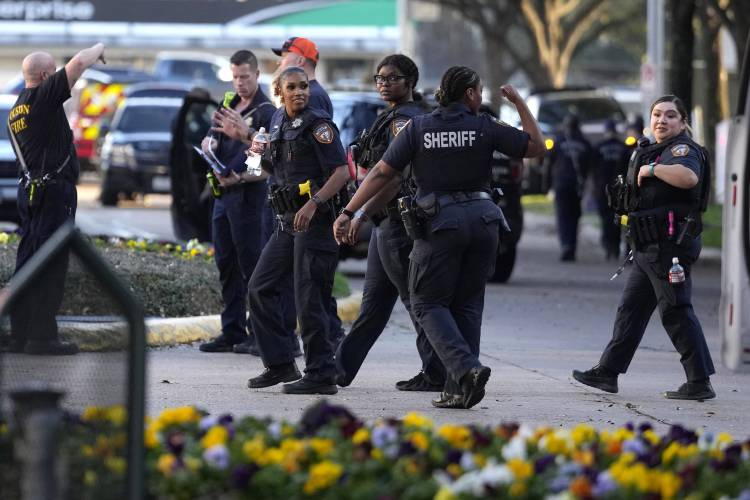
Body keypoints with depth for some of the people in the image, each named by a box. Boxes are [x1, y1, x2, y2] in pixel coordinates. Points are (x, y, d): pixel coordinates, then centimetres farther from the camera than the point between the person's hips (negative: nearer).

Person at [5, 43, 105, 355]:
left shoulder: (16, 110, 16)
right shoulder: (43, 97, -10)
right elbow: (79, 63, -15)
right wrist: (98, 49, 4)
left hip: (29, 189, 9)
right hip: (53, 190, -9)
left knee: (28, 263, 9)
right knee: (50, 264, -7)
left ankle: (20, 335, 9)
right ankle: (42, 336, -9)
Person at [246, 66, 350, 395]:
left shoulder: (318, 124, -10)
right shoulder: (278, 121, 15)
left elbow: (342, 171, -18)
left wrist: (313, 203, -27)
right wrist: (264, 152, 10)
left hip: (315, 220, -9)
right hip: (287, 220, 9)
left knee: (309, 299, -8)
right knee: (260, 287, 8)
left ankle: (321, 376, -3)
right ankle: (280, 365, 14)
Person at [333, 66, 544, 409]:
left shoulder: (418, 129, -1)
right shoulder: (484, 128, -1)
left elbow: (382, 173, -2)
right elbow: (536, 146, 4)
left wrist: (348, 212, 2)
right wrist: (519, 103, 12)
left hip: (439, 220, -2)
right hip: (481, 219, 2)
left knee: (428, 303, 4)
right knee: (467, 304, 12)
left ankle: (466, 368, -19)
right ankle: (459, 391, 7)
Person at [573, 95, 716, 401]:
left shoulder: (682, 148, -10)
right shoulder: (654, 152, 21)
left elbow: (688, 177, -33)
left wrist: (651, 169, -21)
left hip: (670, 245, -10)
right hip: (649, 248, 10)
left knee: (676, 311, -10)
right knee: (631, 308, 14)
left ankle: (700, 383, -8)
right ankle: (607, 372, 22)